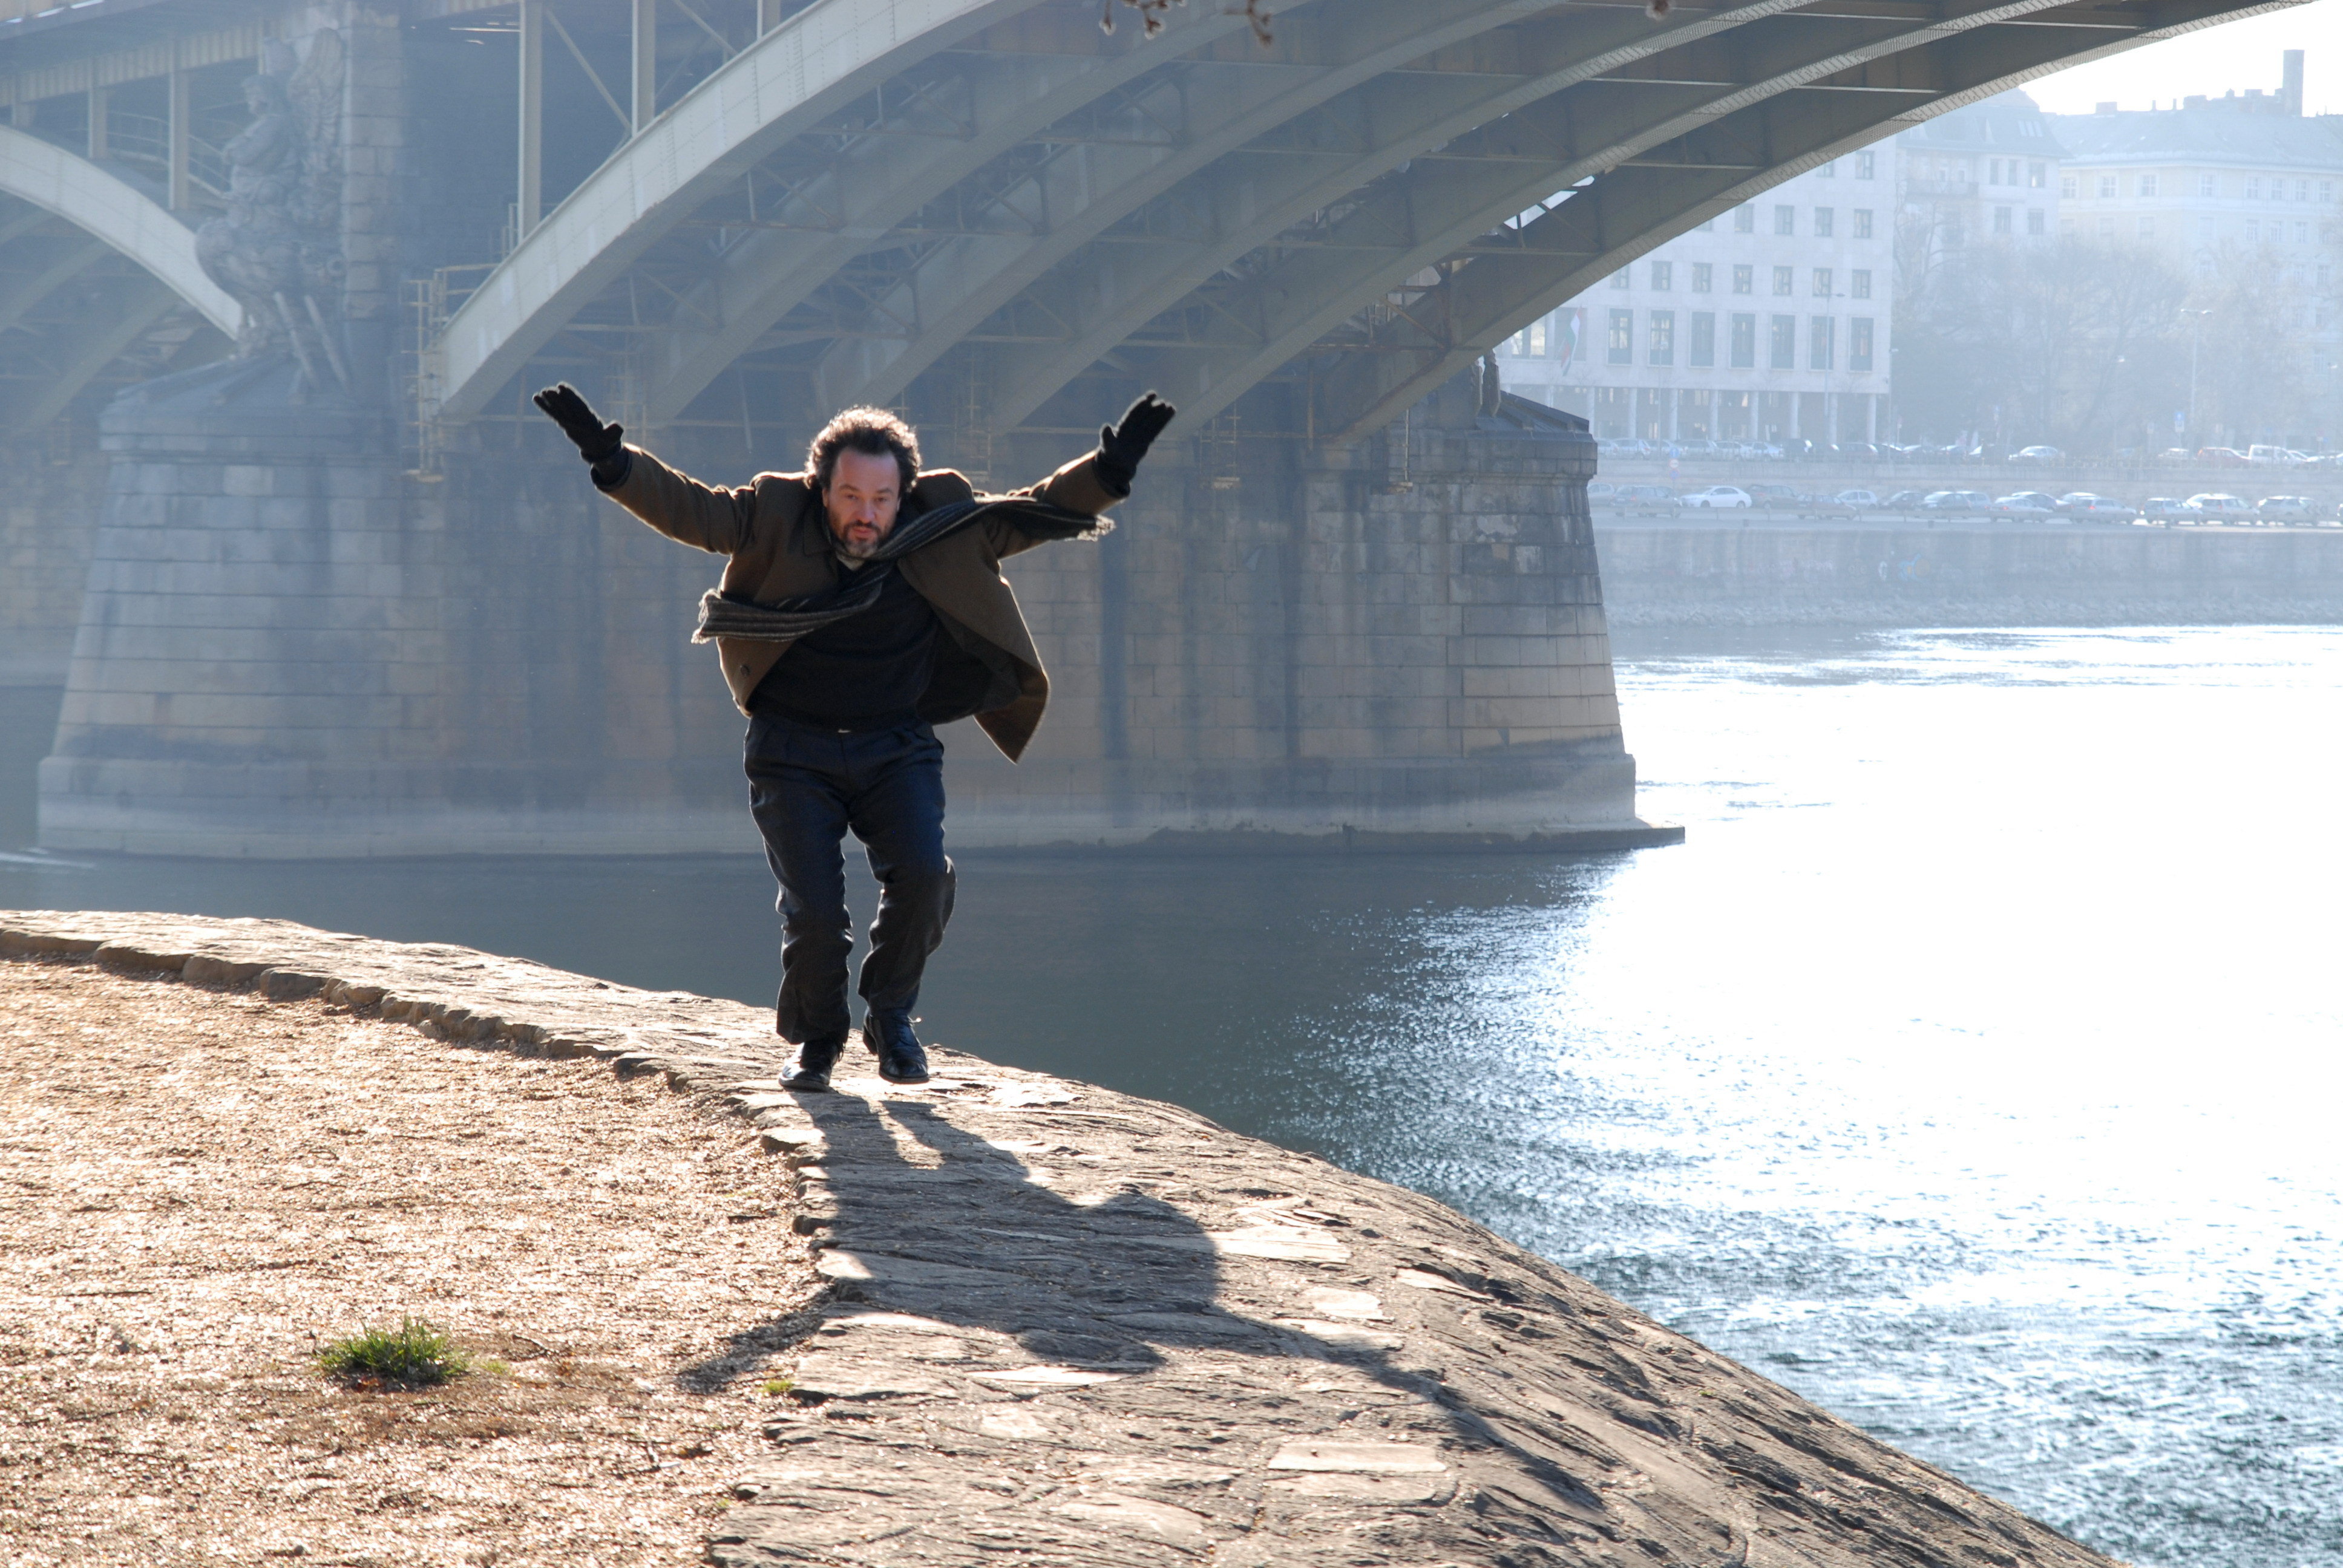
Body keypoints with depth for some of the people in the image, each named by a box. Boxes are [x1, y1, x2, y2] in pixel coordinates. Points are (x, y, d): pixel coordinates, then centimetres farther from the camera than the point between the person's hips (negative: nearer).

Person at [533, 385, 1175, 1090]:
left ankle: (891, 1017, 4)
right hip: (793, 752, -1)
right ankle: (817, 1039, 19)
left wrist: (1111, 468, -13)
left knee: (922, 876, -22)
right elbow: (686, 508, -11)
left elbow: (1038, 511, 0)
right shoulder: (776, 517, -9)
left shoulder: (947, 523, -5)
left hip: (898, 747, 1)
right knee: (812, 909, -11)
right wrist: (610, 458, -25)